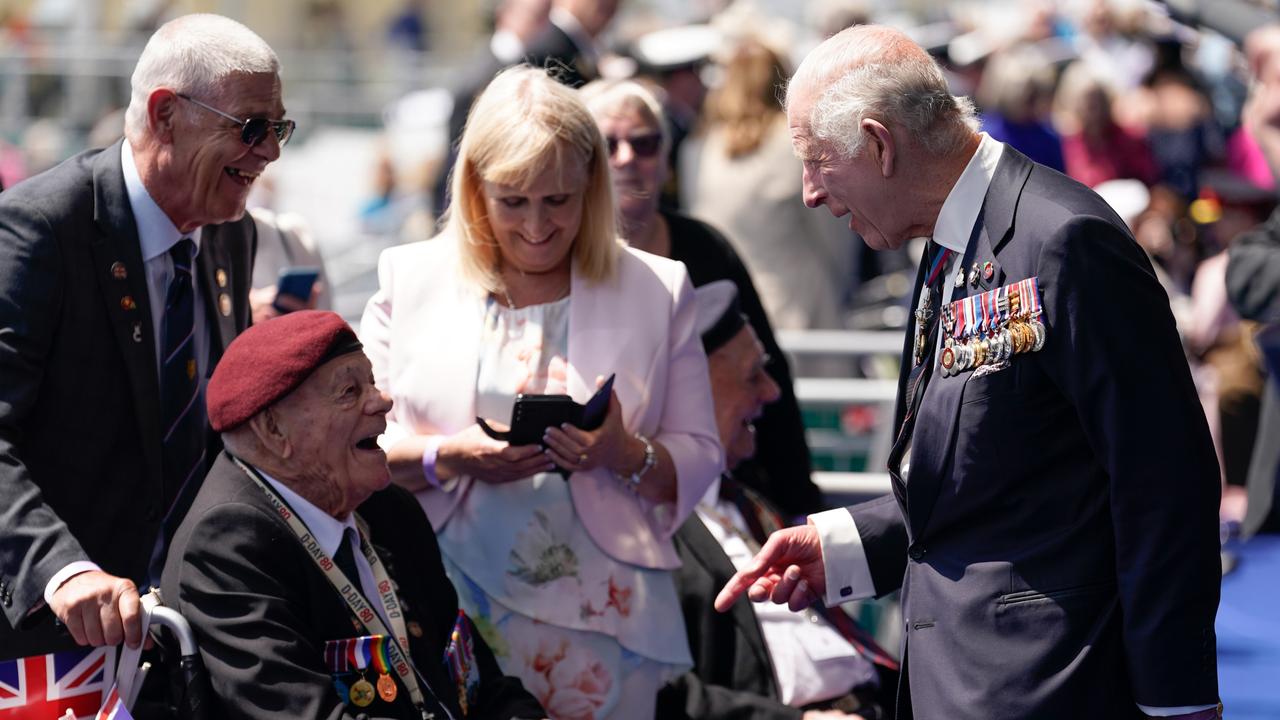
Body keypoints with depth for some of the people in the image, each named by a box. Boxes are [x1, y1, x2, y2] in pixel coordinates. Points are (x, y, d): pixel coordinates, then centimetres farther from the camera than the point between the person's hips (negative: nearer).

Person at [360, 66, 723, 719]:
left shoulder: (656, 290, 6)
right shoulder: (412, 280, 7)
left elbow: (698, 458, 5)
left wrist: (628, 457, -16)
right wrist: (450, 458, -14)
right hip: (446, 613, 0)